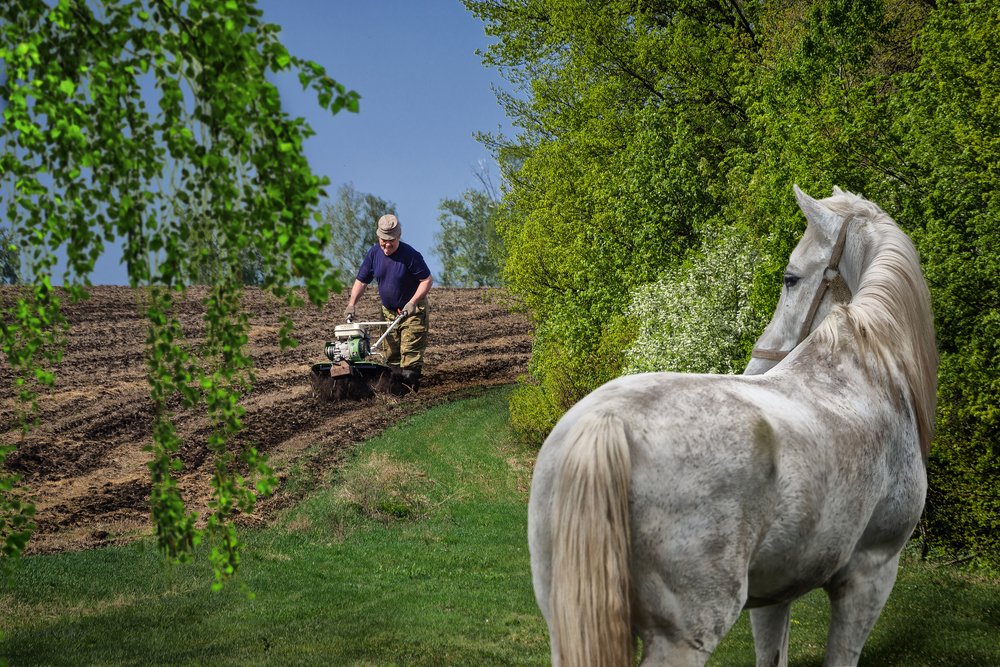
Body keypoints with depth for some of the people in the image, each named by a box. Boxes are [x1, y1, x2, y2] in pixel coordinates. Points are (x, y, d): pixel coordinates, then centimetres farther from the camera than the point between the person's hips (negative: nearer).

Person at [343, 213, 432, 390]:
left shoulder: (410, 254, -18)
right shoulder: (374, 253, -3)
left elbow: (427, 280, -14)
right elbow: (362, 280, 5)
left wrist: (412, 303, -23)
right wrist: (351, 304, -7)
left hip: (412, 311, -6)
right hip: (389, 311, 6)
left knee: (411, 352, -11)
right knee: (391, 353, 10)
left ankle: (409, 387, -9)